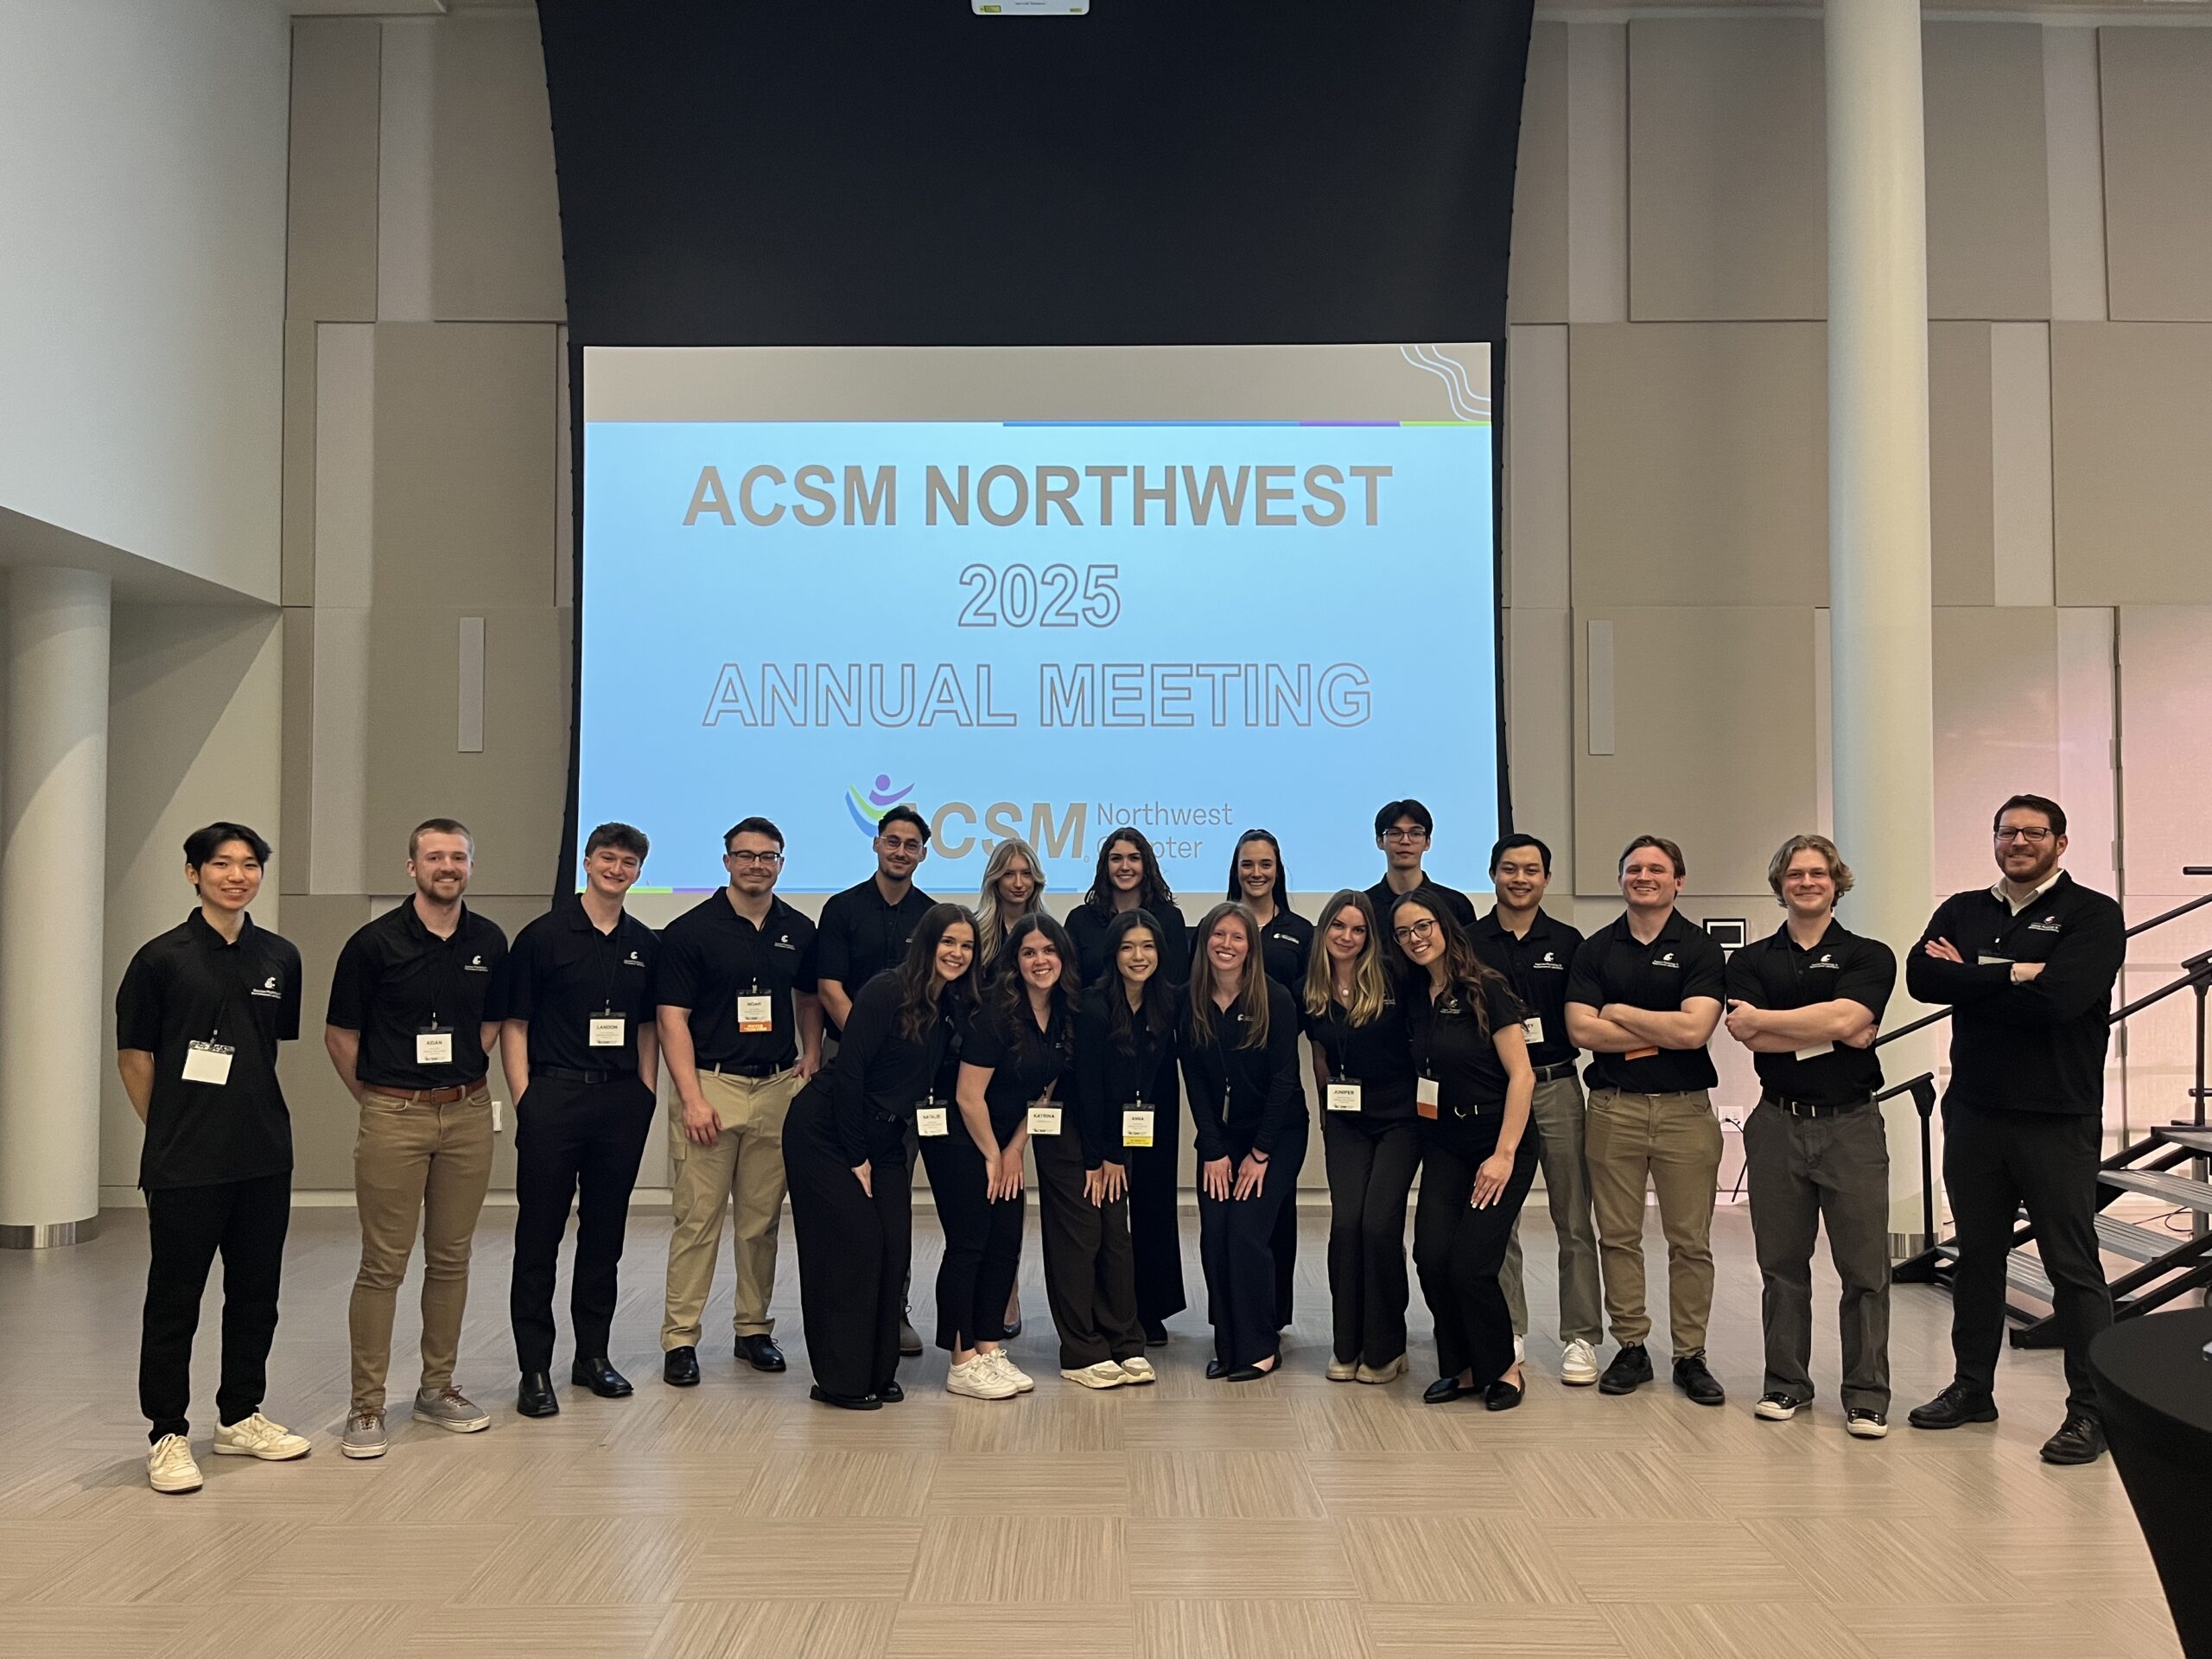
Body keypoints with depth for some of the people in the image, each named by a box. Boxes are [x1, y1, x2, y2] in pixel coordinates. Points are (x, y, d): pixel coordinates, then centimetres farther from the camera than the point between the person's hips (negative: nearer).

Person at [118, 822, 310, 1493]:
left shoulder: (280, 958, 6)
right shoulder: (162, 957, -6)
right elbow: (134, 1054, -1)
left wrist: (253, 1111, 11)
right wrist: (169, 1126, 2)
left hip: (265, 1156, 5)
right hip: (184, 1161, -4)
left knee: (256, 1293, 13)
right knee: (174, 1300, 5)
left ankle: (240, 1417, 28)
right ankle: (168, 1434, 18)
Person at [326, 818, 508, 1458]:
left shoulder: (490, 942, 4)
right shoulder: (375, 942, -6)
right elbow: (340, 1035, 2)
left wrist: (465, 1076, 11)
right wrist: (374, 1097, 6)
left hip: (468, 1112, 4)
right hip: (393, 1116, -3)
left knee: (451, 1257, 11)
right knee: (383, 1264, -1)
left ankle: (438, 1387, 24)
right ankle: (366, 1404, 8)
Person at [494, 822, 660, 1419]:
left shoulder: (645, 945, 11)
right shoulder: (543, 935, -1)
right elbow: (513, 1023, -2)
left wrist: (645, 1096, 8)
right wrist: (524, 1099, -9)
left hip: (621, 1101, 4)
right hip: (554, 1095, -4)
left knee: (605, 1233, 11)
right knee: (539, 1235, 0)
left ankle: (593, 1355, 23)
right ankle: (535, 1369, 8)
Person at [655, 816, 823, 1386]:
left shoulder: (799, 930, 8)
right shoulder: (690, 930, -4)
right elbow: (672, 1018, -7)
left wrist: (810, 1061, 7)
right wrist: (692, 1097, -14)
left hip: (778, 1089, 4)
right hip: (711, 1086, -4)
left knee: (762, 1219, 10)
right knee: (697, 1218, -2)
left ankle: (754, 1328, 22)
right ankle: (680, 1338, 6)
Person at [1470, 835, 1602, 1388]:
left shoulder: (1567, 941, 6)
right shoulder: (1470, 942, 4)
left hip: (1557, 1087, 0)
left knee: (1574, 1221, 2)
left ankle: (1580, 1337, 10)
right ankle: (1507, 1333, 18)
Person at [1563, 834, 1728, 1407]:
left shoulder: (1700, 948, 1)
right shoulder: (1596, 949, 7)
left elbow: (1694, 1028, -13)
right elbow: (1580, 1030, -4)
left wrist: (1618, 1013, -5)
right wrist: (1661, 1032, -8)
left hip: (1685, 1107, -2)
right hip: (1614, 1107, 2)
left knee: (1690, 1241, 4)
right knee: (1618, 1237, 7)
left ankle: (1690, 1356, 15)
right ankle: (1631, 1349, 18)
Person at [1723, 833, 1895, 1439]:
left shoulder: (1869, 956, 3)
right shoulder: (1751, 961, 9)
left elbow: (1845, 1017, -15)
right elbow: (1748, 1035, -8)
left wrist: (1764, 1017, -8)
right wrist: (1830, 1033, -13)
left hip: (1851, 1123, -2)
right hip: (1777, 1123, 2)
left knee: (1864, 1268, 1)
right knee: (1782, 1264, 9)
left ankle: (1866, 1395, 10)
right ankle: (1786, 1383, 20)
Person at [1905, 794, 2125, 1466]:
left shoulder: (2092, 914, -5)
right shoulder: (1962, 911, 9)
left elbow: (2060, 996, -21)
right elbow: (1922, 977, -8)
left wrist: (1968, 978, -10)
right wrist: (2011, 975, -15)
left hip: (2058, 1119, -5)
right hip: (1973, 1113, 5)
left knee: (2073, 1265, 1)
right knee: (1976, 1255, 14)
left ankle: (2092, 1410, 12)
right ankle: (1972, 1388, 26)